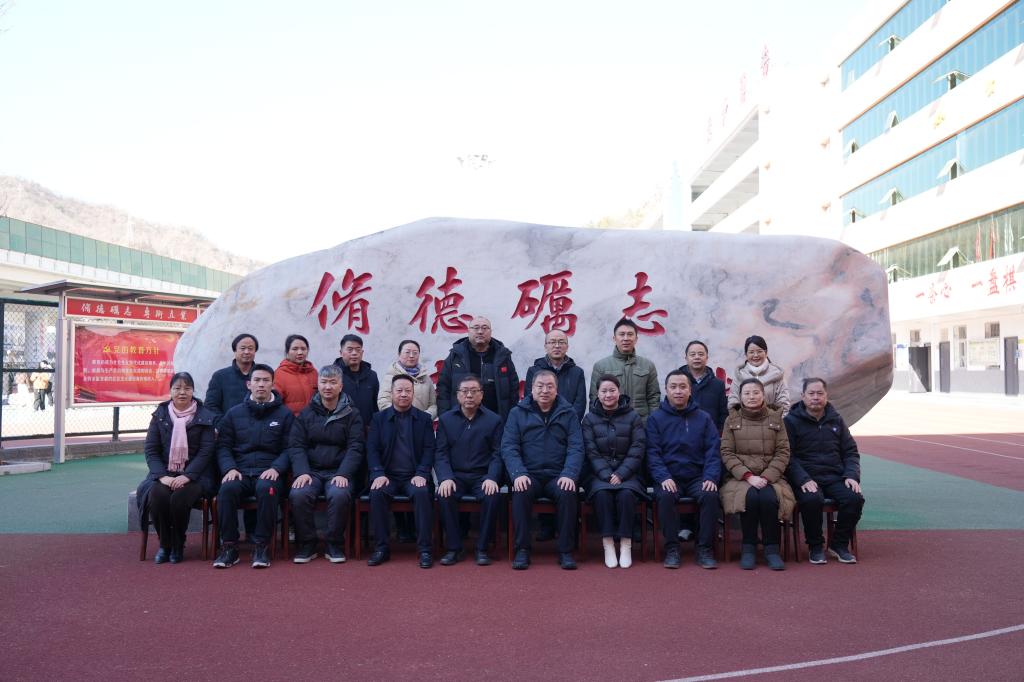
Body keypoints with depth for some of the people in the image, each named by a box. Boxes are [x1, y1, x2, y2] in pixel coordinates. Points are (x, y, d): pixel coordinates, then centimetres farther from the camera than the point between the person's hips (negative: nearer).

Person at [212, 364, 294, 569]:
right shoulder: (234, 413, 17)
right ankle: (229, 546, -19)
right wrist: (230, 468, -7)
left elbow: (289, 448, 5)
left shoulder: (284, 414, 11)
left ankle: (261, 545, -24)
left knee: (266, 488, -36)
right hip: (240, 471, 2)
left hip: (269, 472, -2)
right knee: (227, 489, -31)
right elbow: (223, 446, 12)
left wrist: (276, 468, -13)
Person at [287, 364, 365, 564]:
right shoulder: (305, 414, 12)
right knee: (298, 495, -29)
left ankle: (334, 545, -11)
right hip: (311, 471, 2)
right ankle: (307, 545, -9)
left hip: (339, 472, -1)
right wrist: (302, 472, -13)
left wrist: (343, 474, -17)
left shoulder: (352, 415, 7)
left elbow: (355, 448, -1)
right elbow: (296, 446, 4)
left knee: (339, 495, -33)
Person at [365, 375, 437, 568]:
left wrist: (421, 474, -12)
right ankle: (382, 547, -17)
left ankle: (424, 548, -23)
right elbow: (372, 449, 5)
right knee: (377, 493, -30)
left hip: (414, 476, -1)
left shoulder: (424, 419, 10)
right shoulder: (379, 418, 12)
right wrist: (378, 474, -11)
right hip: (388, 475, 1)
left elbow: (429, 449, 4)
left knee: (422, 493, -32)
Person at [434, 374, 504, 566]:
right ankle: (453, 548, -15)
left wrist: (492, 478, -16)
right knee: (444, 495, -30)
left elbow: (497, 454, 1)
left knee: (492, 497, -30)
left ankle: (483, 548, -13)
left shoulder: (494, 420, 6)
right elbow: (441, 453, 3)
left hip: (483, 475, -1)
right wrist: (445, 478, -14)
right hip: (455, 475, 1)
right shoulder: (446, 419, 9)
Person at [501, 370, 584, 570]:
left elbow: (576, 448, 2)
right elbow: (508, 447, 0)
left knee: (567, 493, -30)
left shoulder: (568, 413, 10)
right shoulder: (518, 413, 9)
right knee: (521, 492, -31)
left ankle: (566, 551, -16)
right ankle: (522, 550, -18)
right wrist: (519, 474, -17)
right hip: (529, 475, 0)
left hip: (558, 476, 0)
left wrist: (569, 474, -16)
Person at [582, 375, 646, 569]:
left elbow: (637, 451, -1)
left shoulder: (633, 417, 6)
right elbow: (591, 453, -1)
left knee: (626, 493, -31)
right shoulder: (590, 418, 7)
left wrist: (621, 475, -14)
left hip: (627, 472, 0)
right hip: (600, 473, 0)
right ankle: (608, 544, -23)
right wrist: (607, 476, -15)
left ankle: (625, 544, -21)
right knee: (601, 493, -31)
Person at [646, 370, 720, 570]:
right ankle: (672, 549, -18)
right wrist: (663, 477, -18)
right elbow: (653, 453, -2)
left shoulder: (703, 418, 12)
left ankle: (704, 549, -15)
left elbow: (713, 452, 5)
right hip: (668, 477, -1)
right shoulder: (656, 418, 7)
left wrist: (711, 477, -12)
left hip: (697, 477, 1)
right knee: (664, 496, -32)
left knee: (710, 495, -29)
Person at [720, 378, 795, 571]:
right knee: (750, 496, -33)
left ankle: (772, 548, -15)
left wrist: (766, 477, -11)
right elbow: (727, 453, 1)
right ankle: (748, 547, -15)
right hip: (740, 477, 0)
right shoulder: (732, 420, 10)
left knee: (769, 497, -33)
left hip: (770, 477, 0)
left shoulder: (776, 418, 11)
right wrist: (748, 476, -13)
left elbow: (783, 453, 4)